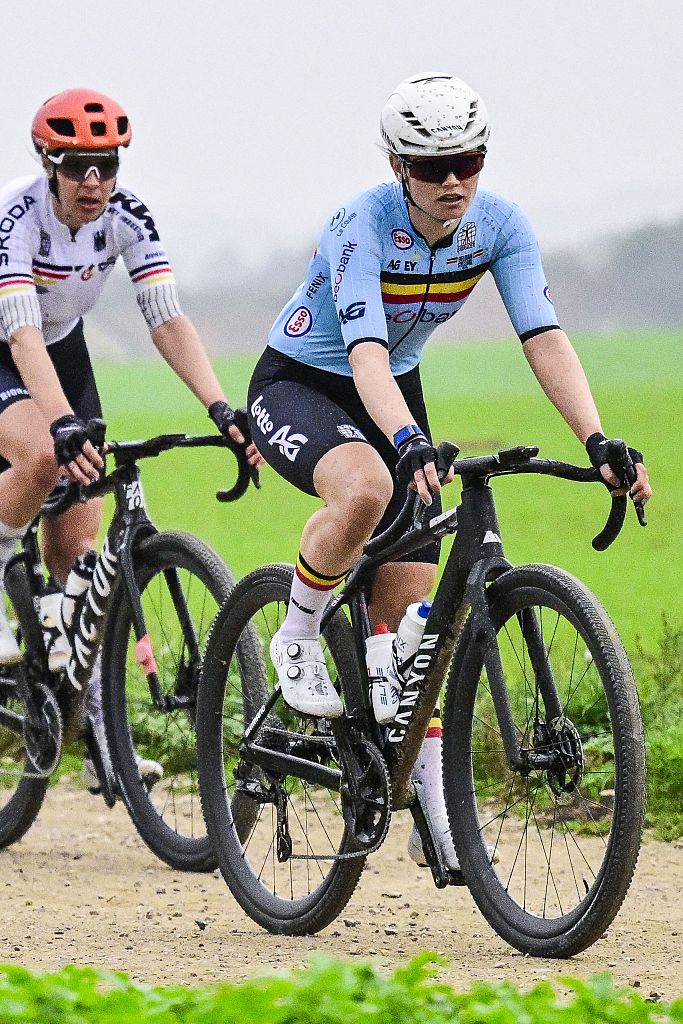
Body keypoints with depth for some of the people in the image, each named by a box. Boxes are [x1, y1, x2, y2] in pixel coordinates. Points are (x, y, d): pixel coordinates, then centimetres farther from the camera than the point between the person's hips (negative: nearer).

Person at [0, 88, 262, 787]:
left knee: (77, 548, -2)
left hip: (64, 351, 4)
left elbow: (167, 321, -21)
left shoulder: (127, 218, -18)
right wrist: (64, 424, -58)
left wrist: (221, 409, -36)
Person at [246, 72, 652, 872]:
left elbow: (544, 337, -22)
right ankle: (297, 639, -12)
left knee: (410, 606, -3)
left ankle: (437, 813, 2)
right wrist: (409, 443, -60)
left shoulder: (498, 225, -16)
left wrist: (597, 441, -37)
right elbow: (365, 351, -43)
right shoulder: (363, 227, -30)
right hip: (296, 386, -5)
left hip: (393, 395, 5)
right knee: (366, 489, -39)